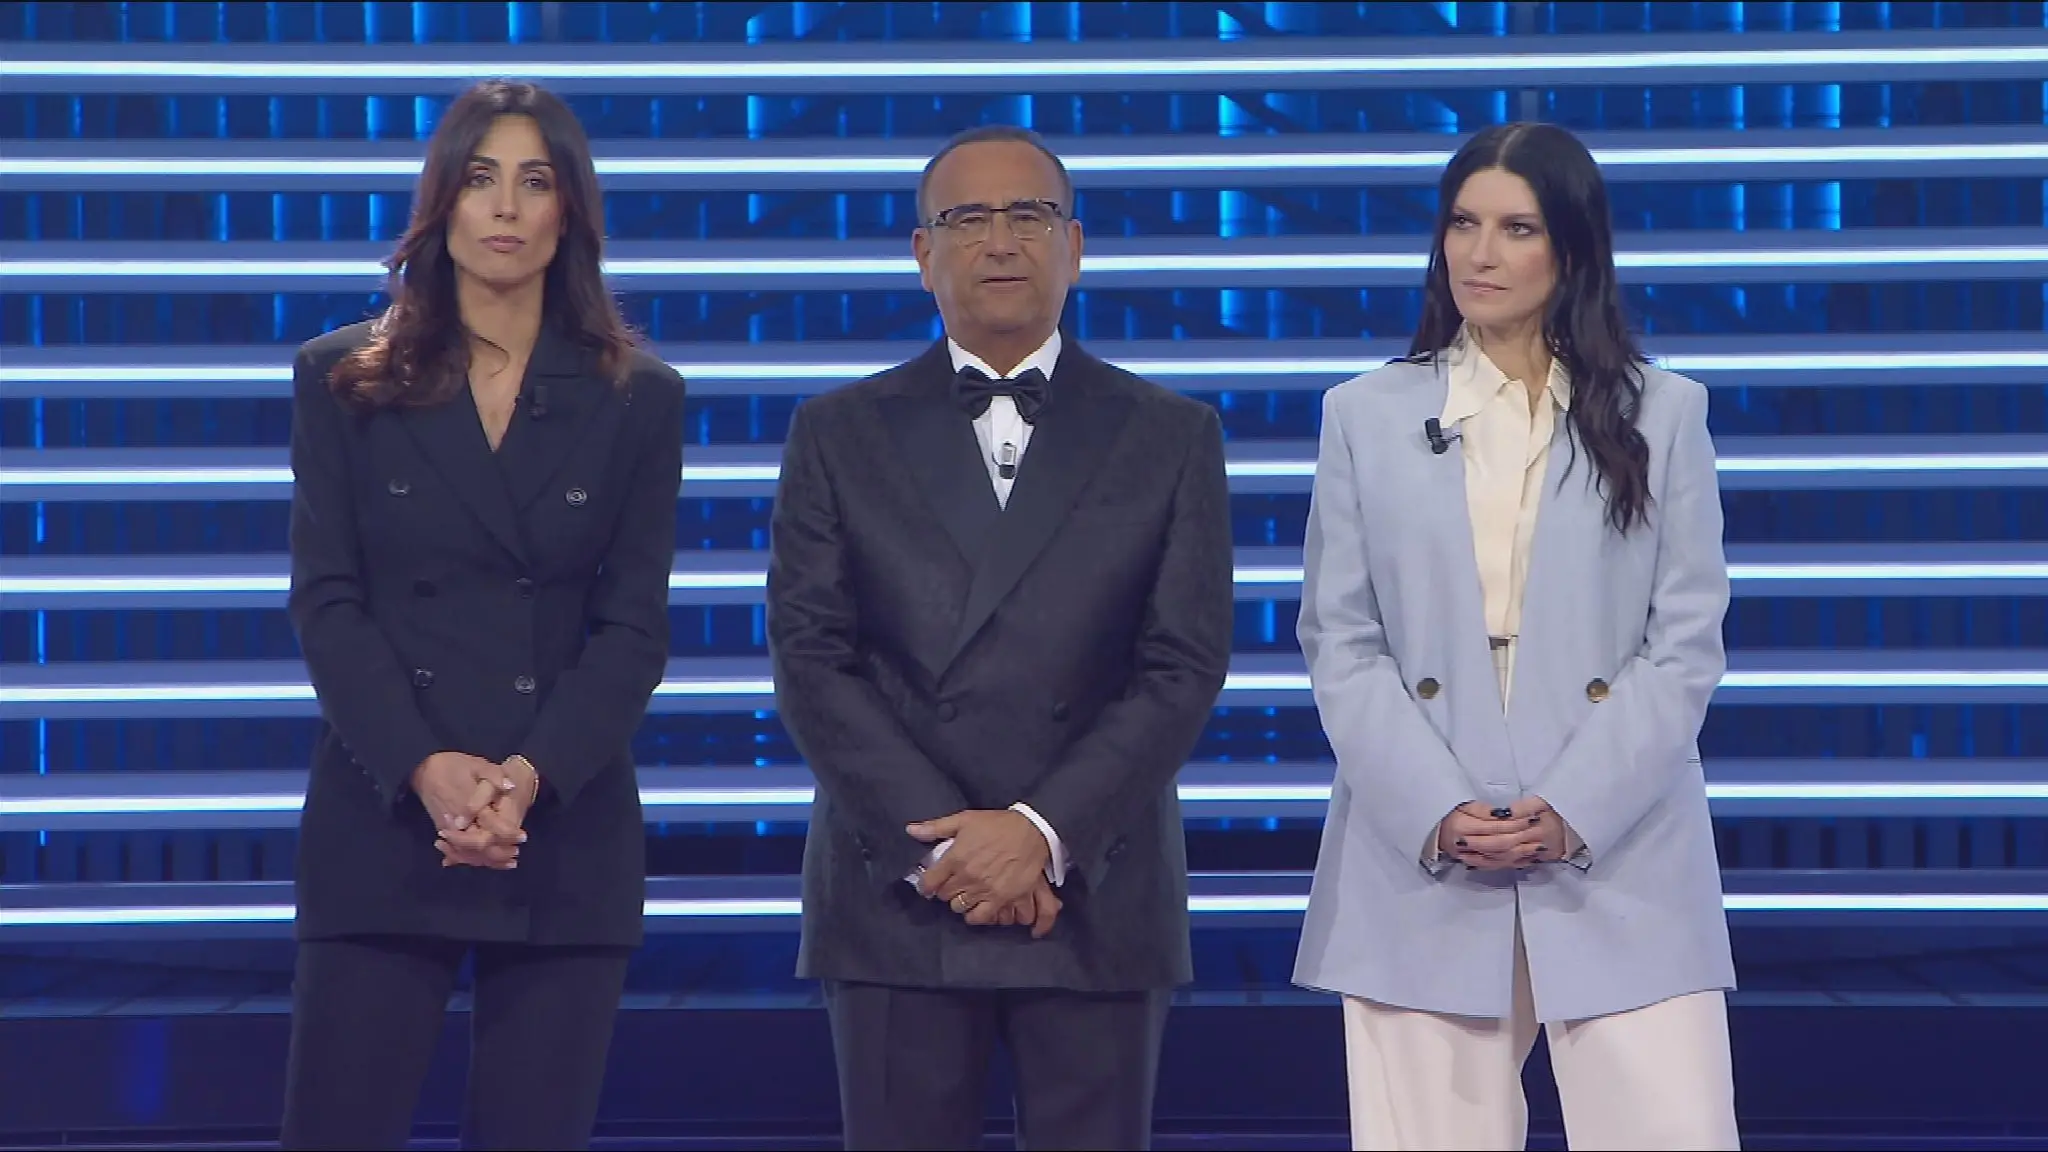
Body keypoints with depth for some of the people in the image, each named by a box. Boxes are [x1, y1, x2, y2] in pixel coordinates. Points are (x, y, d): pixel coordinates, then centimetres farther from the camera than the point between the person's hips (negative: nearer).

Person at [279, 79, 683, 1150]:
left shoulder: (637, 399, 8)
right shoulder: (344, 380, 7)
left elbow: (634, 626, 2)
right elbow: (326, 601, 0)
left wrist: (533, 775, -14)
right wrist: (425, 769, -15)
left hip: (565, 833, 1)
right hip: (380, 821, -1)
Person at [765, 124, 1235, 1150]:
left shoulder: (1170, 437, 9)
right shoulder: (841, 434, 10)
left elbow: (1186, 667, 1)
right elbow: (810, 661, 1)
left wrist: (1043, 831, -11)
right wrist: (939, 844, -10)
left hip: (1095, 901, 0)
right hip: (893, 900, 0)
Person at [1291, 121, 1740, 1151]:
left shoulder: (1662, 415, 9)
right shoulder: (1366, 417, 10)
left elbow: (1685, 644, 3)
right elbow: (1341, 645, 5)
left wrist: (1575, 810, -10)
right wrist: (1435, 809, -10)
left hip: (1619, 862, 0)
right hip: (1419, 865, 1)